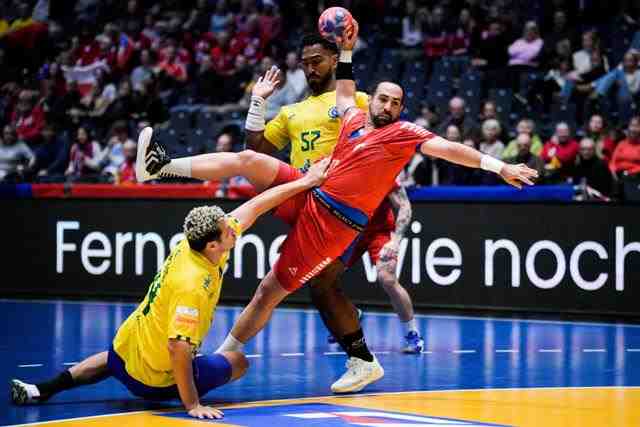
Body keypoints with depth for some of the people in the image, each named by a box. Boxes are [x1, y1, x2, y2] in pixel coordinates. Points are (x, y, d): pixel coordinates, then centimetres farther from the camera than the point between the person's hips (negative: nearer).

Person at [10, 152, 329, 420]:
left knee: (110, 362, 41)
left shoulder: (195, 242, -11)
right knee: (237, 362, 12)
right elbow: (178, 348, -37)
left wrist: (303, 183, 1)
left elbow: (252, 208, -2)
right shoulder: (192, 284, -35)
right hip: (156, 375, -7)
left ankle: (45, 389, 28)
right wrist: (192, 405, -33)